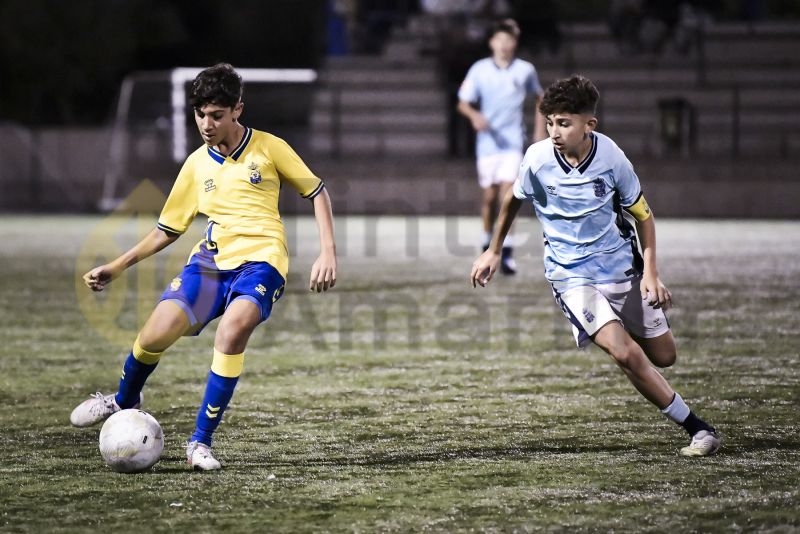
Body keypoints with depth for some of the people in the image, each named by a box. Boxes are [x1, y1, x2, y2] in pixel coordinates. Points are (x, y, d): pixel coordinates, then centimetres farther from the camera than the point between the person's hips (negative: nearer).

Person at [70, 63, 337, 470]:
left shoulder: (268, 148, 2)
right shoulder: (197, 165, 12)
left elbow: (316, 192, 10)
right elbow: (168, 229, 20)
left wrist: (328, 253, 0)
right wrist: (118, 266, 13)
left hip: (260, 260, -3)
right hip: (212, 259, 3)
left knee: (233, 328, -34)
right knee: (157, 332, -19)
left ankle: (201, 442, -24)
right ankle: (124, 401, 16)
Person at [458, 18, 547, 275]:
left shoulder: (525, 70, 1)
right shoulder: (479, 70, 0)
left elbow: (539, 97, 19)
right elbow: (463, 103, 2)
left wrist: (540, 130, 13)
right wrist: (474, 115, -20)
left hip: (513, 141, -1)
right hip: (488, 140, 1)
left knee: (507, 194, -15)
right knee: (489, 196, 7)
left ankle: (507, 253, -16)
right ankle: (488, 243, 28)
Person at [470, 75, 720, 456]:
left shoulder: (611, 157, -16)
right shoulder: (537, 159, -16)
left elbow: (642, 214, -1)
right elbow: (514, 199, 7)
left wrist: (650, 273, -7)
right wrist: (493, 252, 16)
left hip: (621, 267, 2)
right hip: (571, 276, -2)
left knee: (663, 356, 11)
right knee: (625, 353, -22)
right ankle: (696, 428, -11)